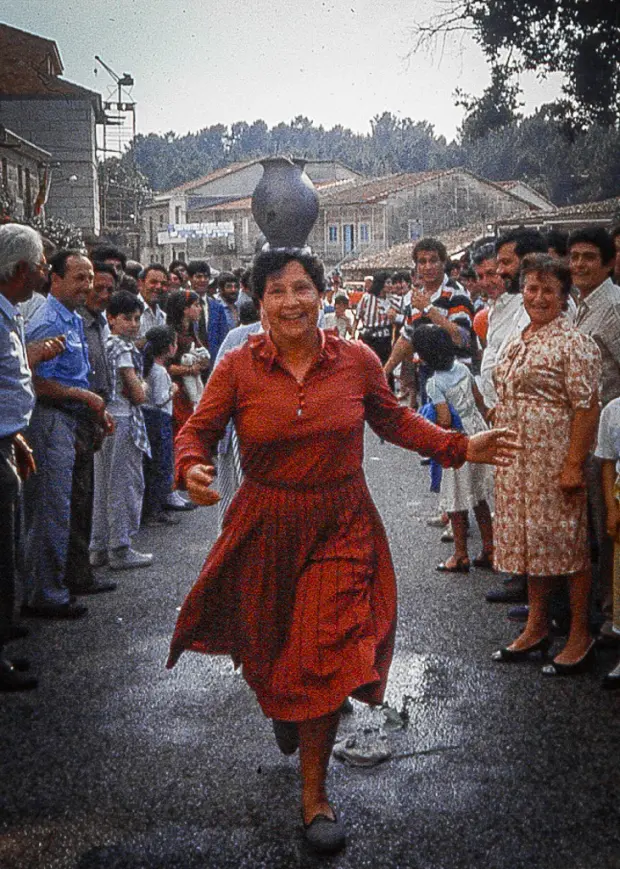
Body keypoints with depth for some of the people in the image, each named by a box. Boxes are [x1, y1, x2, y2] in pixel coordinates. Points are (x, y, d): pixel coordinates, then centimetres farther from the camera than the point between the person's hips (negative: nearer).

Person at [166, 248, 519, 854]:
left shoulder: (357, 361, -4)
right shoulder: (238, 368, -8)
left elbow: (394, 421, 10)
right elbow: (198, 430, -2)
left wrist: (462, 447, 3)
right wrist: (192, 468, -24)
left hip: (341, 528, 0)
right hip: (265, 527, 1)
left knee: (326, 655, -5)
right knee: (270, 646, 18)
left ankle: (314, 791, 14)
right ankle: (283, 709, 57)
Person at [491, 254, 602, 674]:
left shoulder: (574, 343, -12)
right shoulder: (518, 342, 13)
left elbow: (586, 407, -17)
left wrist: (574, 464, -22)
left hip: (556, 462, -8)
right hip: (519, 461, 8)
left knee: (567, 544, 0)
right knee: (531, 540, 14)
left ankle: (581, 637, 12)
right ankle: (537, 628, 27)